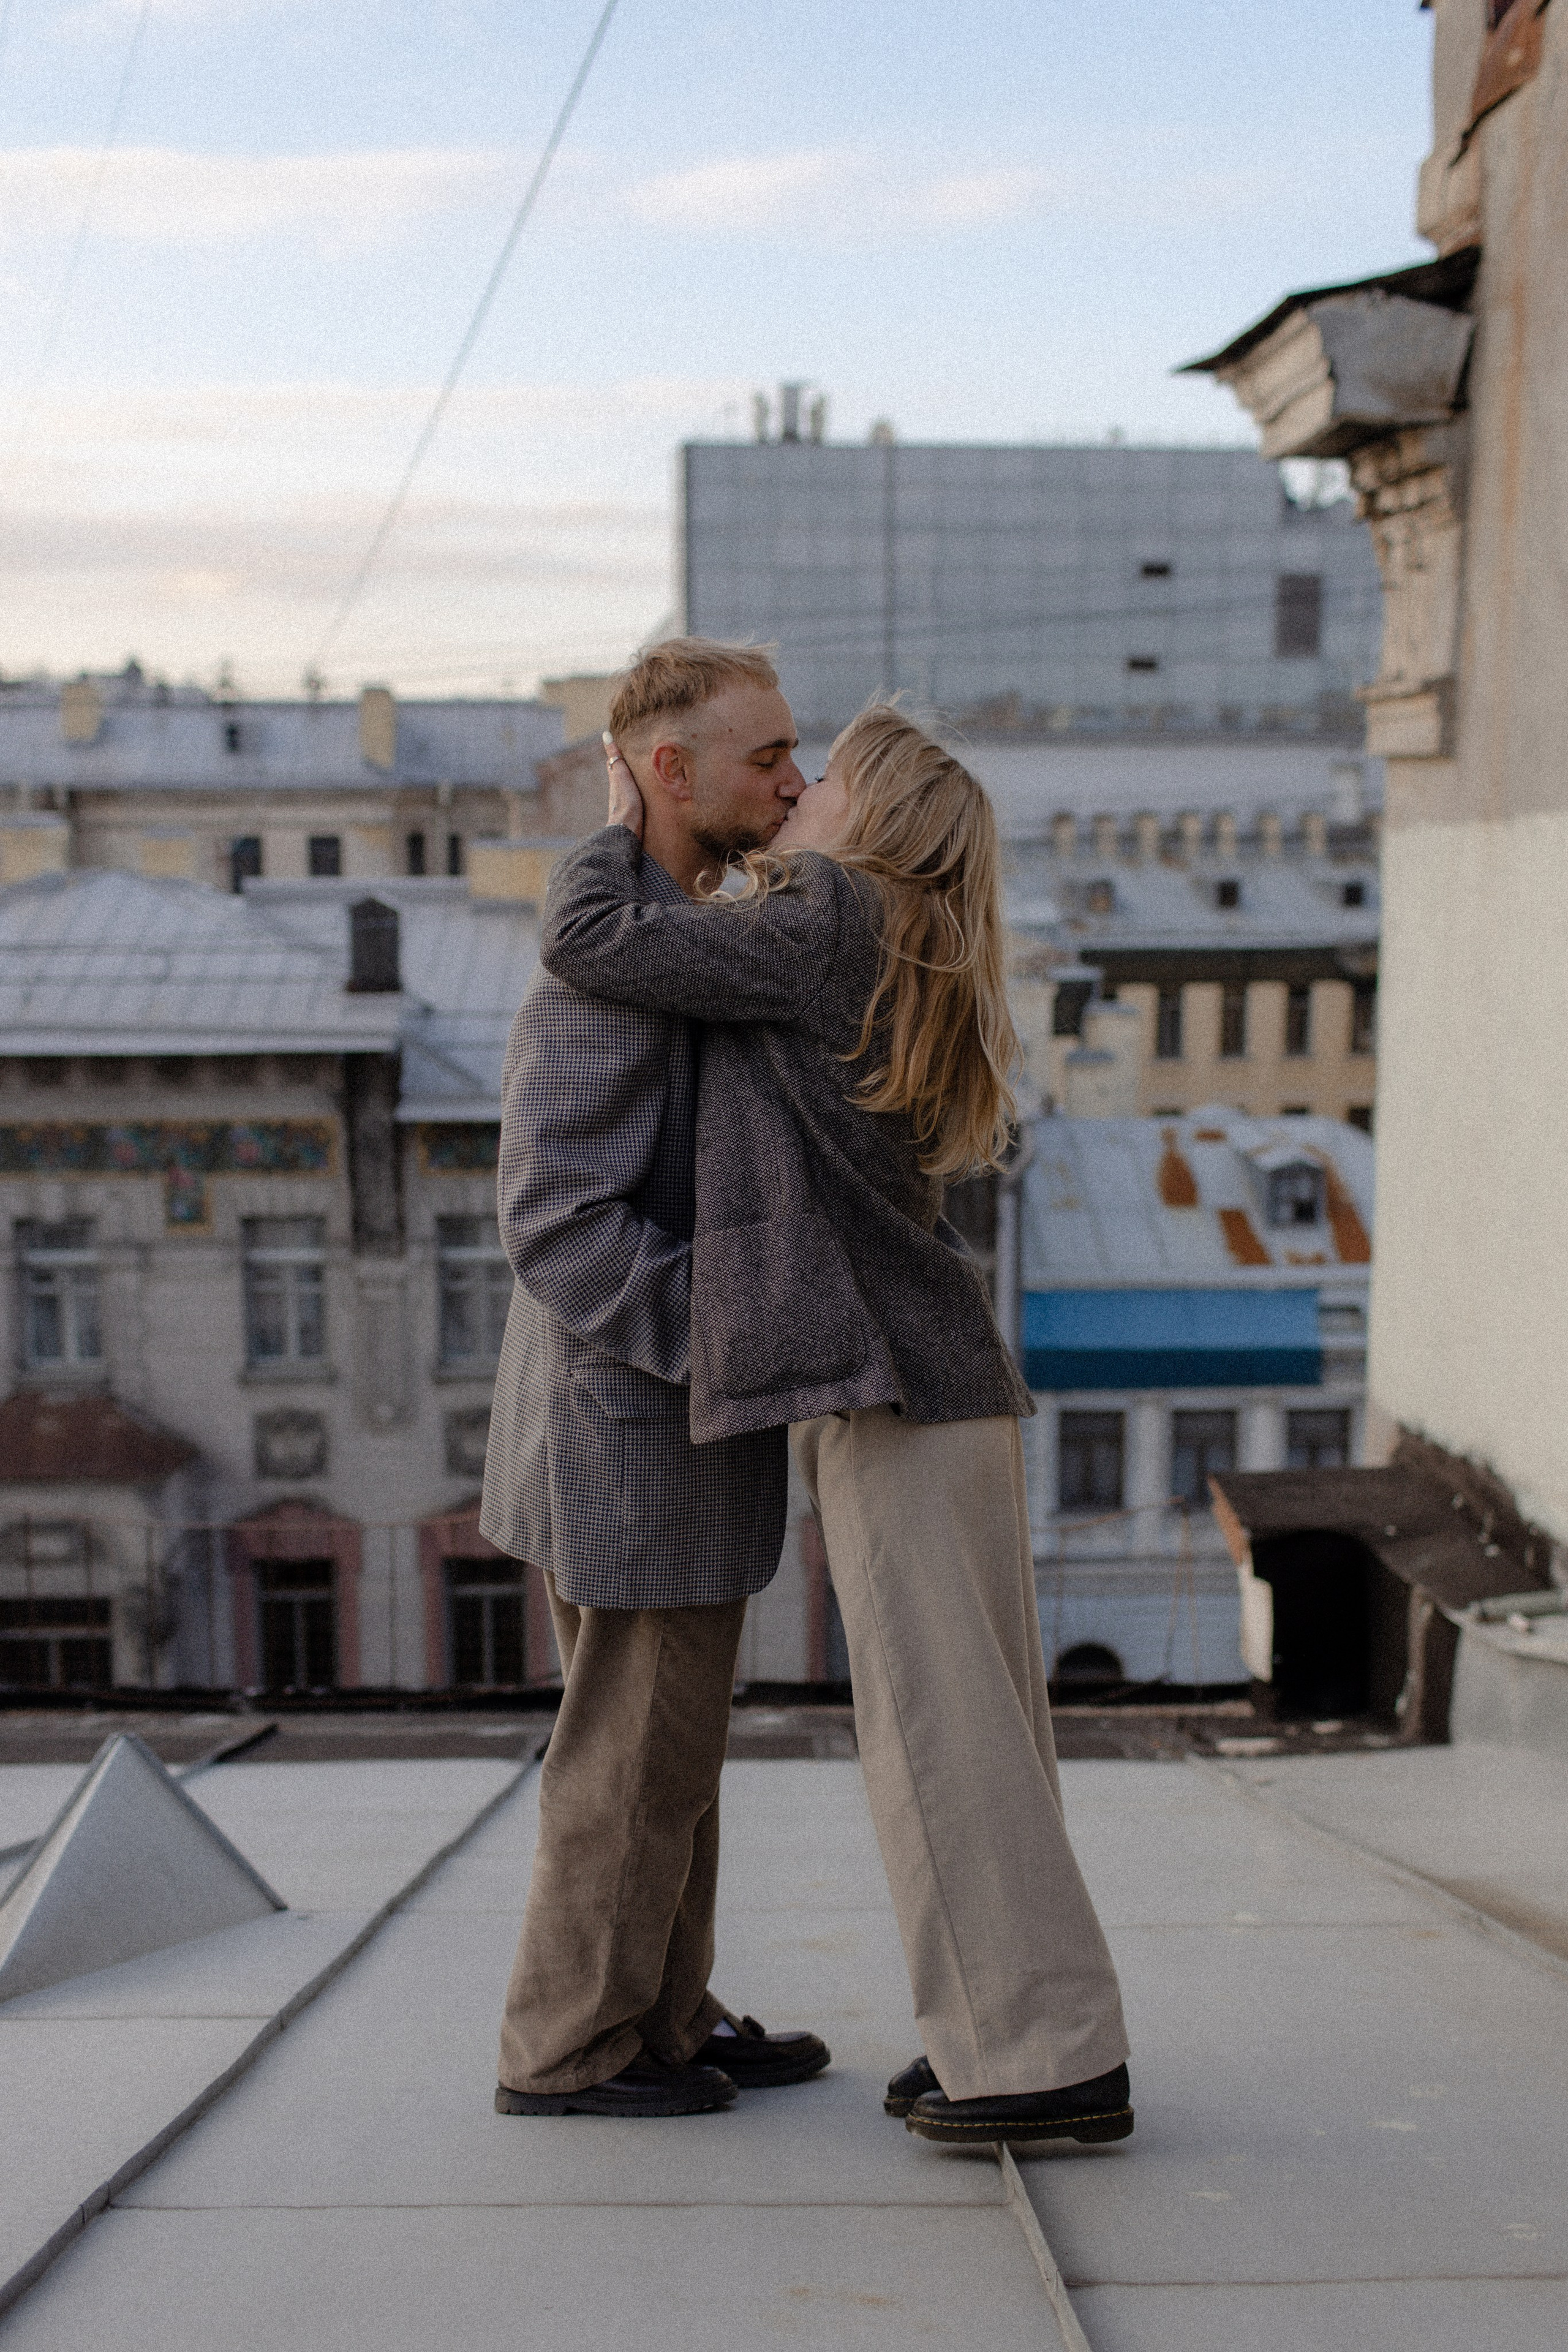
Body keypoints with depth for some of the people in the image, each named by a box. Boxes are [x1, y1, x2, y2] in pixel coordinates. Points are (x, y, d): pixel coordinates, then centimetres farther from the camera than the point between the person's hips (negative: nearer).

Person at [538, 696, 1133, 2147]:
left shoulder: (823, 924, -7)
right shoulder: (908, 973, 20)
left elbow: (590, 939, -8)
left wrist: (621, 826, 10)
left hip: (891, 1387, -10)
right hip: (949, 1387, 10)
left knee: (939, 1728, -5)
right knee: (979, 1726, 12)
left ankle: (1053, 2058, 1)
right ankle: (1021, 2033, 20)